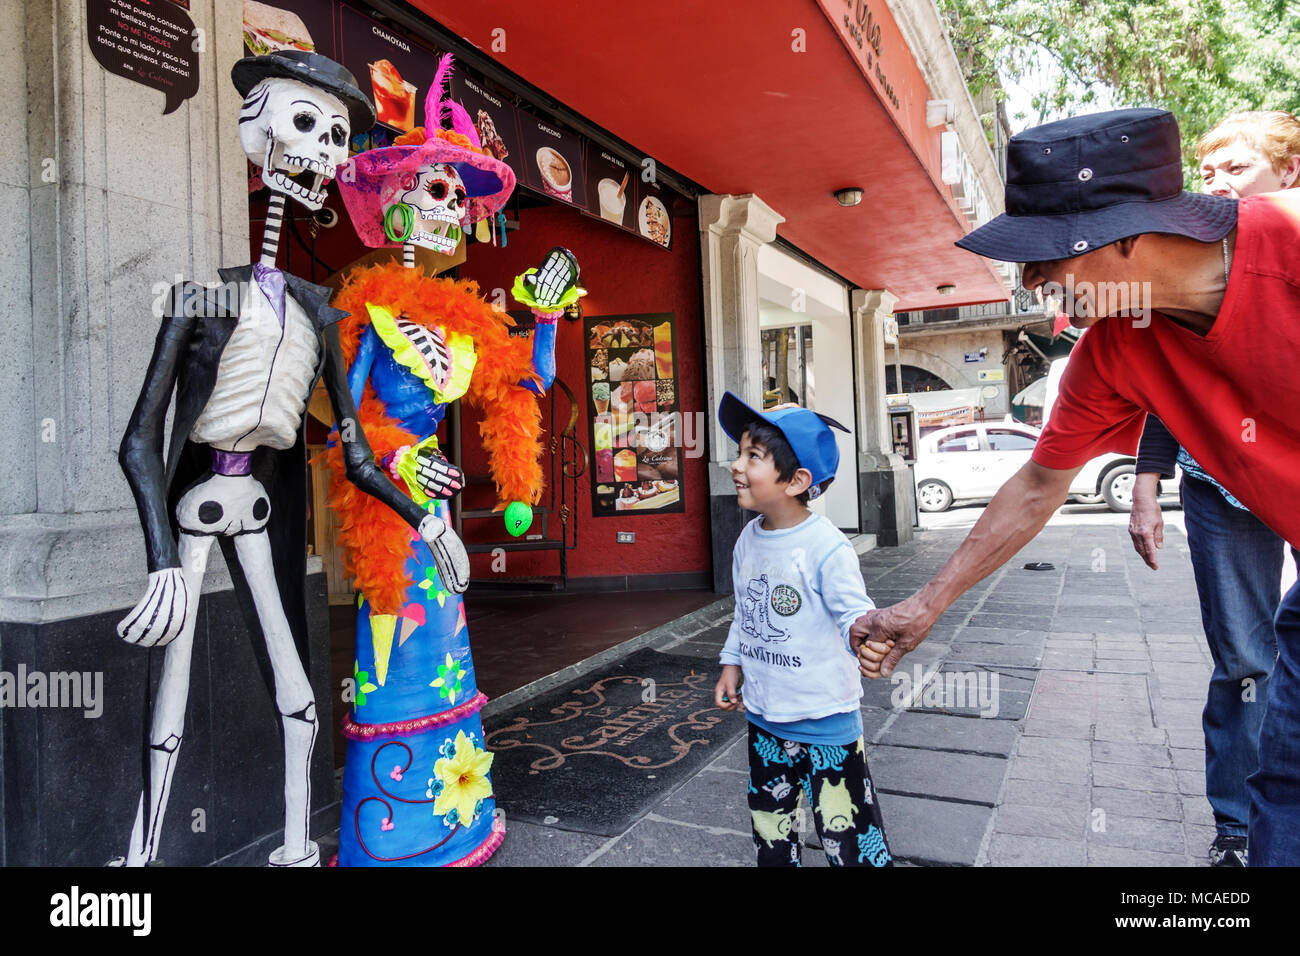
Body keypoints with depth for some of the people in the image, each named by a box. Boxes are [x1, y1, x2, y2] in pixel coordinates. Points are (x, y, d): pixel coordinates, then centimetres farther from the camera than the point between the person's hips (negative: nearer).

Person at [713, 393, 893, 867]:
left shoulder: (826, 547, -22)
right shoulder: (748, 540, 0)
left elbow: (854, 610, -27)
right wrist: (733, 664, 10)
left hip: (825, 719, -6)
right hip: (764, 717, 7)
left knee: (846, 835, 6)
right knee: (769, 827, 23)